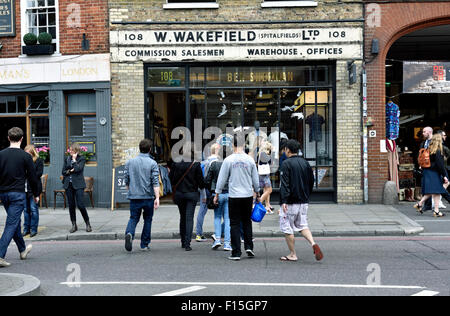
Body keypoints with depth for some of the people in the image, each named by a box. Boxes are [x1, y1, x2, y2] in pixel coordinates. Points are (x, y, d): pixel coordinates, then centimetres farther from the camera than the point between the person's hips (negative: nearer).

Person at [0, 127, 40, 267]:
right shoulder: (25, 156, -8)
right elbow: (32, 177, -4)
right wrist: (36, 194, 8)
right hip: (18, 194, -5)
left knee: (15, 221, 19)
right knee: (12, 224, -4)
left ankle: (23, 250, 34)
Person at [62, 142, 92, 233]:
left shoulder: (81, 159, -1)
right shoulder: (67, 159, 13)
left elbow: (77, 169, -16)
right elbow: (63, 171, 11)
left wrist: (74, 159, -8)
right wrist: (69, 171, -7)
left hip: (78, 185, -5)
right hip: (68, 184, 5)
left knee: (80, 205, -11)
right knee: (71, 205, 6)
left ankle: (88, 224, 4)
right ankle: (74, 225, 15)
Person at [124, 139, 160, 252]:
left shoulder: (129, 162, 4)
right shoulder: (152, 163, -5)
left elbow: (126, 181, 9)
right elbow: (155, 182, -12)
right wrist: (157, 198, -15)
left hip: (134, 197, 2)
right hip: (149, 197, -2)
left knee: (133, 218, 9)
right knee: (148, 220, 12)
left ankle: (129, 234, -21)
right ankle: (144, 245, 16)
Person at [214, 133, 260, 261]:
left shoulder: (228, 160, -6)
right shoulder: (250, 160, 1)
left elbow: (222, 179, -2)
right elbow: (256, 180, 8)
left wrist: (217, 194, 9)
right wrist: (257, 193, 23)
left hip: (234, 196, -2)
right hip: (248, 195, 2)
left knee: (235, 224, 3)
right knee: (247, 222, 16)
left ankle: (236, 252, 2)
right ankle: (249, 247, 11)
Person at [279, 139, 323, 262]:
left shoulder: (287, 163, -11)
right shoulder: (305, 163, 9)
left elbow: (285, 183, -18)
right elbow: (311, 182, 15)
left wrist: (284, 201, -21)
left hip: (290, 202, -7)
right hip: (304, 201, 7)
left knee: (287, 228, 5)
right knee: (302, 225, 17)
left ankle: (292, 254, 10)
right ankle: (313, 244, -7)